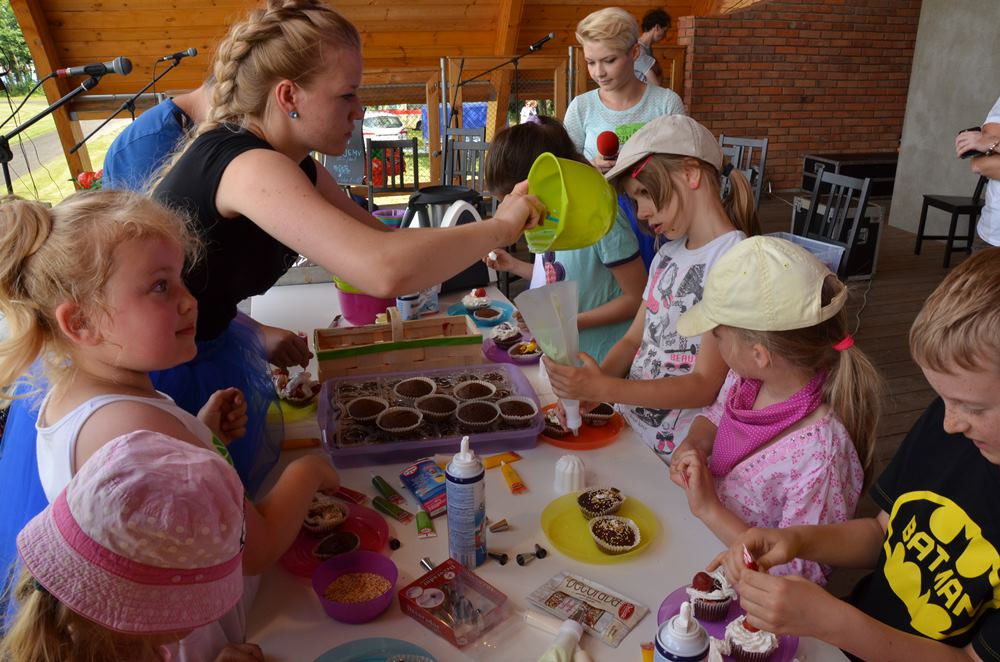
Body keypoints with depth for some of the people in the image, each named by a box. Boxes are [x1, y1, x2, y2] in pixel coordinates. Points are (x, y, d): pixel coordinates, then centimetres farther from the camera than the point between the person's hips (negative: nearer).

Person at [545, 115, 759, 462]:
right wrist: (587, 385, -9)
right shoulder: (668, 255, 10)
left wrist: (605, 388, -26)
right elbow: (633, 340, 10)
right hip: (628, 427, 7)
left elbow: (705, 385, -18)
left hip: (674, 457, -6)